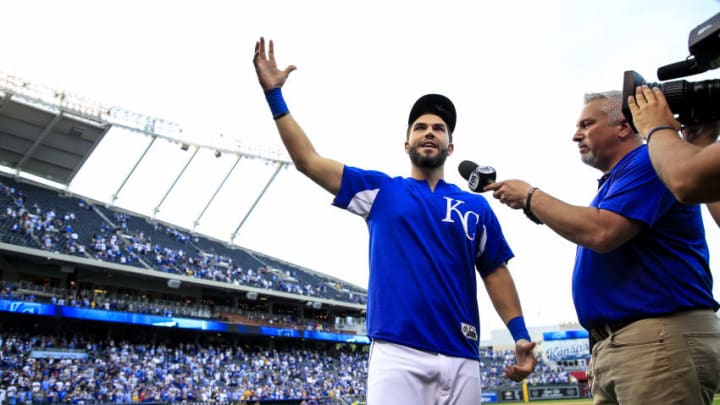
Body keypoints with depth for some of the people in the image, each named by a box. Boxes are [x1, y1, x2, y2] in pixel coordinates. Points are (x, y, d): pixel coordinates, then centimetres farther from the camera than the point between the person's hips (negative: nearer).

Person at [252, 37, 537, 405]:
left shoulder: (476, 206, 15)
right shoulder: (381, 191, 10)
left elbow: (495, 272, 16)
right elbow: (307, 161, 7)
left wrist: (520, 336, 5)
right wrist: (274, 94, 4)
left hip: (461, 360, 3)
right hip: (397, 355, -2)